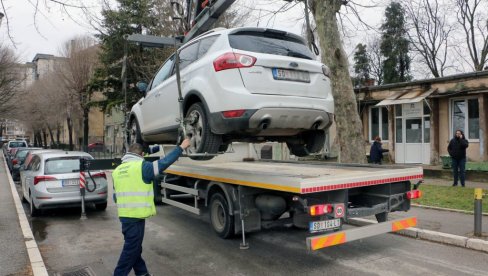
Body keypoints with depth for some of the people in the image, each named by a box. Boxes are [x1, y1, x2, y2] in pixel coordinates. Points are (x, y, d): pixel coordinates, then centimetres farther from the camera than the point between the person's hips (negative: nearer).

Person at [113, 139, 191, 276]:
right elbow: (164, 162, -14)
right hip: (136, 216, -8)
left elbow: (115, 196, 16)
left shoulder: (117, 170, 10)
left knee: (134, 245, 19)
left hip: (124, 214, 8)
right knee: (131, 248, 3)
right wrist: (181, 147, -6)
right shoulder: (142, 166, -12)